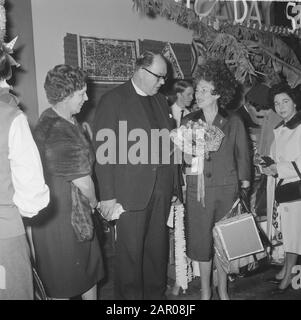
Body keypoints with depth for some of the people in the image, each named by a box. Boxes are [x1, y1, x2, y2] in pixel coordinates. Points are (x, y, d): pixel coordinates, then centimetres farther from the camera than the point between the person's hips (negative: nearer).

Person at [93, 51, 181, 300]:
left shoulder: (161, 101, 15)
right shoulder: (113, 100, -5)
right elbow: (104, 151, -9)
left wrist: (173, 186, 10)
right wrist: (108, 195, -13)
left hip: (162, 190, 6)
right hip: (131, 191, -5)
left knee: (158, 248, 14)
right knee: (130, 251, 5)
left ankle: (156, 293, 31)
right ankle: (129, 296, 24)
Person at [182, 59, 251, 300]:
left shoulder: (233, 122, 0)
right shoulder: (188, 122, 3)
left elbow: (243, 156, 6)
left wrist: (244, 183, 4)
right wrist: (188, 160, -11)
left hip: (227, 189, 0)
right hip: (197, 189, 1)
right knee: (202, 241, 7)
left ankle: (223, 289, 31)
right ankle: (205, 290, 27)